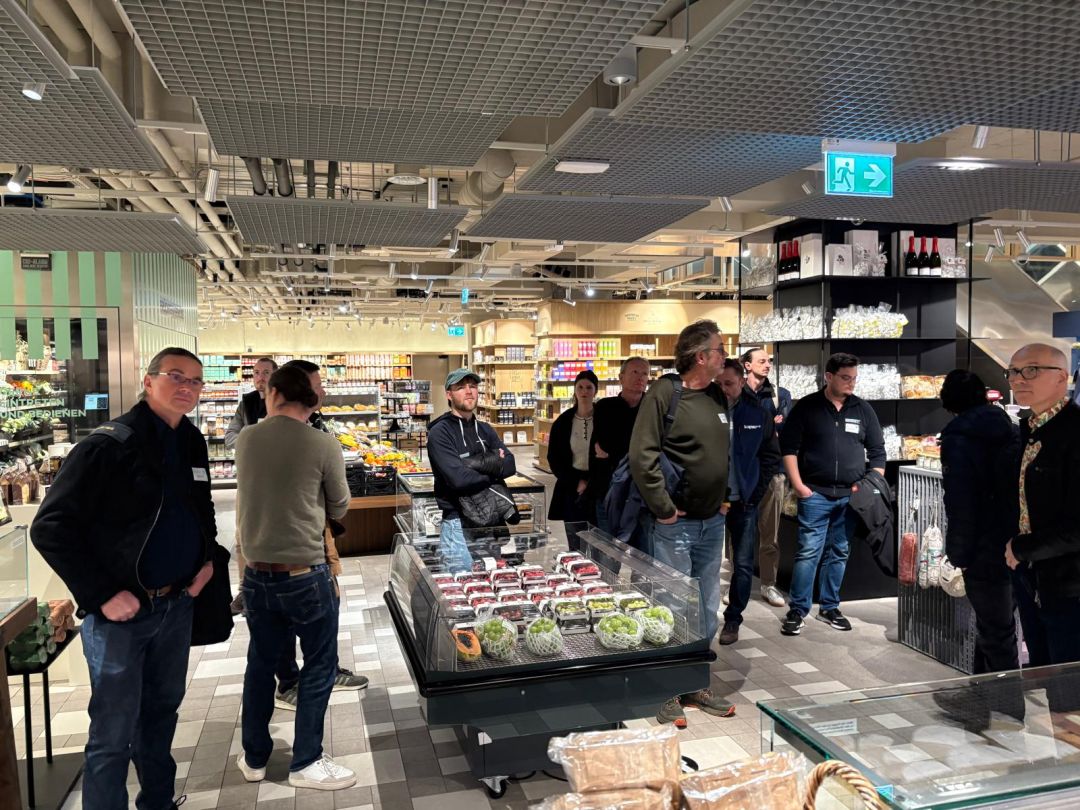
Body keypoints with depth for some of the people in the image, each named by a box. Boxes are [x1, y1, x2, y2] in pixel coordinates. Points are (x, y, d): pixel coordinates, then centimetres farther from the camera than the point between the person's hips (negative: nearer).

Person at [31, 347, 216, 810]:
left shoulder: (192, 442, 6)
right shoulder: (108, 445, -15)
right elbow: (50, 528, -17)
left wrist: (207, 556, 7)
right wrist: (102, 595, -19)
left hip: (178, 604, 7)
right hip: (121, 612, -6)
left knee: (163, 708, 20)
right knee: (113, 733, 4)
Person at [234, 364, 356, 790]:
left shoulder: (245, 440, -2)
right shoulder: (323, 445, -14)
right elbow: (340, 508, -1)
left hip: (257, 574, 5)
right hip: (305, 575, -5)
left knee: (260, 663, 19)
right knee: (318, 666, 11)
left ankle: (254, 756, 33)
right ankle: (306, 762, 20)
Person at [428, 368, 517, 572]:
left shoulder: (485, 430, 12)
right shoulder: (440, 433, -9)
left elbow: (510, 465, -2)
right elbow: (459, 479, -21)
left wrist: (476, 463, -17)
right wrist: (494, 472, -6)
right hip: (459, 523, -6)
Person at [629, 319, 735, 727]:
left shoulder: (718, 397, 10)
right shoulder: (664, 394, -14)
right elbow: (642, 456, -19)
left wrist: (727, 496, 14)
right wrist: (663, 508, -17)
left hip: (712, 522, 8)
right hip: (673, 525, -8)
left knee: (707, 610, 15)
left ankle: (695, 685, 30)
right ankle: (666, 693, 16)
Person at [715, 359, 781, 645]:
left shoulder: (759, 415, -1)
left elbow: (772, 457, 5)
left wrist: (756, 491, -2)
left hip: (744, 501, 0)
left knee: (743, 564, 4)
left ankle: (732, 620, 17)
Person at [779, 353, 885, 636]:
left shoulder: (863, 409, 8)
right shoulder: (807, 407, -2)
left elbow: (877, 452, 14)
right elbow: (788, 447, -2)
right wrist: (798, 485, -9)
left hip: (851, 495, 4)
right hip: (815, 494, -3)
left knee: (839, 553, 11)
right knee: (809, 552, -6)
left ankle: (830, 607, 23)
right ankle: (797, 610, 4)